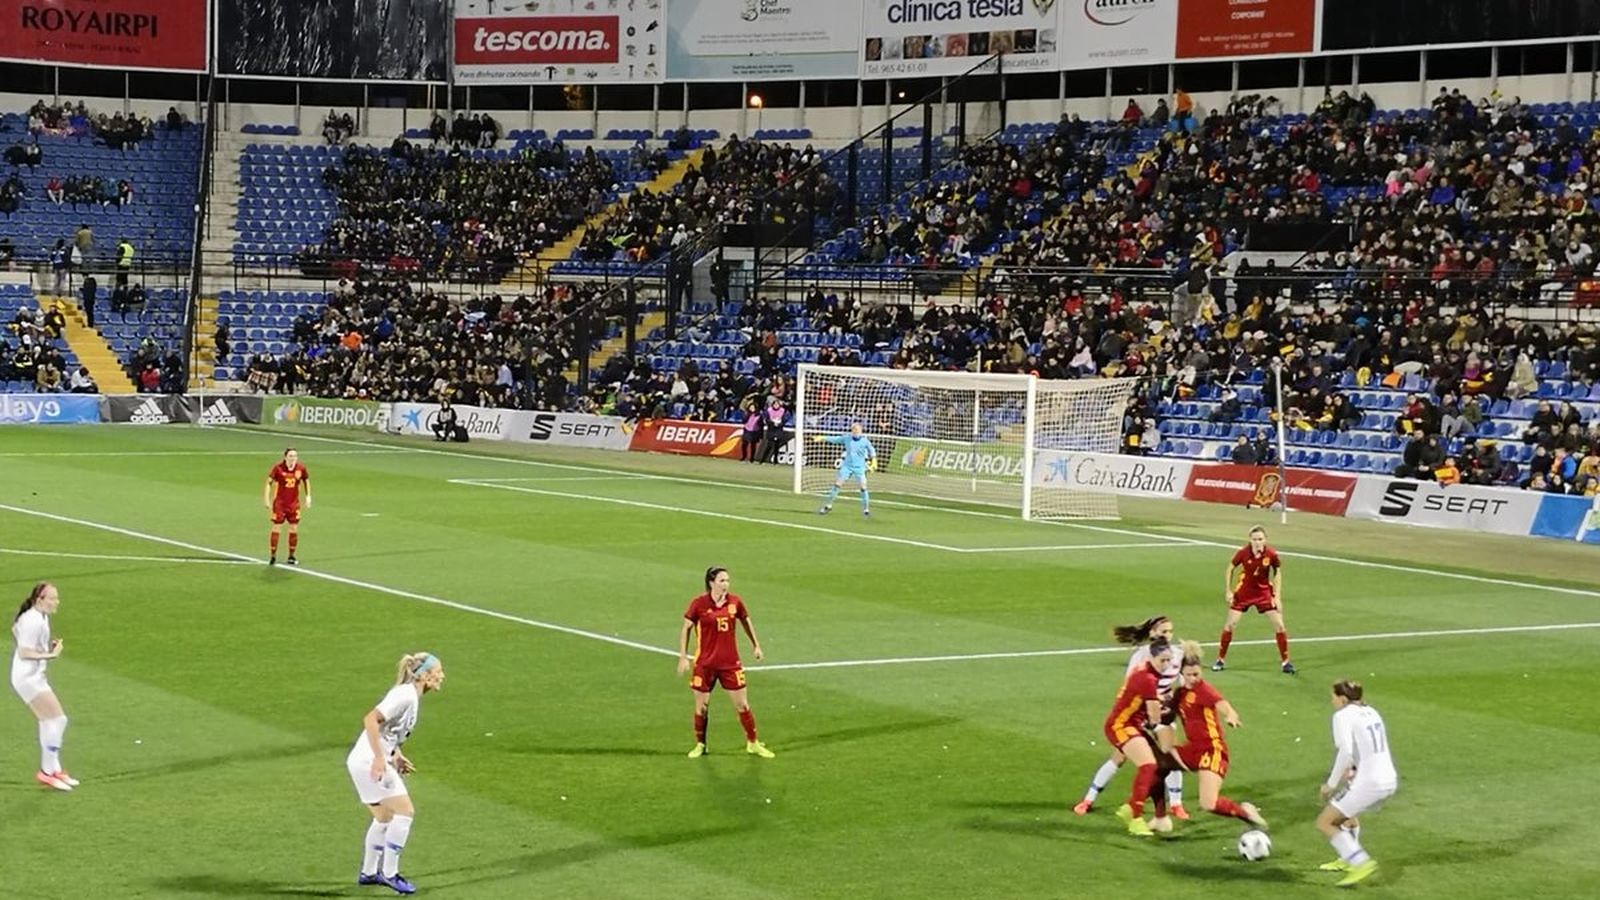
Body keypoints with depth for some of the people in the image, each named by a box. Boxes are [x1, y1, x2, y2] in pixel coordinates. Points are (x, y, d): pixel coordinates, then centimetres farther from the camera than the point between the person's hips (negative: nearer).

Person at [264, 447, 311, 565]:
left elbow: (306, 480, 13)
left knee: (294, 529, 5)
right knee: (276, 528, -2)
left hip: (294, 503, 3)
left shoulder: (301, 469, -5)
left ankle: (291, 556, 17)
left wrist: (308, 496, 8)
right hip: (279, 502, -3)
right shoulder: (278, 468, -13)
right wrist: (267, 498, -11)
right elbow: (269, 482, -6)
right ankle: (273, 557, 8)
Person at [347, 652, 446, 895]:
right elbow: (370, 720, -26)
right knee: (404, 812, -10)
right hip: (370, 762, -10)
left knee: (384, 817, 20)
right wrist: (379, 758, -29)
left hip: (370, 762, 10)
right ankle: (389, 873, -4)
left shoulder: (411, 697, 12)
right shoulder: (404, 696, -18)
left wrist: (396, 756, 13)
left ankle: (368, 872, 31)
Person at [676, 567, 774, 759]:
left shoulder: (735, 602, -3)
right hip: (705, 663, -2)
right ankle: (700, 745, 24)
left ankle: (753, 744, 18)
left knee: (742, 705, 4)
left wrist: (756, 644, 16)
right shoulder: (699, 604, -10)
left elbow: (746, 621, 15)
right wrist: (683, 657, -4)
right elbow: (686, 628, -2)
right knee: (701, 706, 6)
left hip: (730, 662, 2)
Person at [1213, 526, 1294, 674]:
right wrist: (1228, 591, -7)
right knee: (1230, 624, -4)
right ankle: (1221, 660, 11)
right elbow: (1230, 569, -4)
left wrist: (1277, 596, -5)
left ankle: (1285, 661, 11)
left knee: (1279, 625, -4)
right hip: (1243, 592, 0)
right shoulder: (1243, 553, -20)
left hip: (1264, 592, 0)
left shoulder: (1271, 554, -19)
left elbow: (1277, 573, -1)